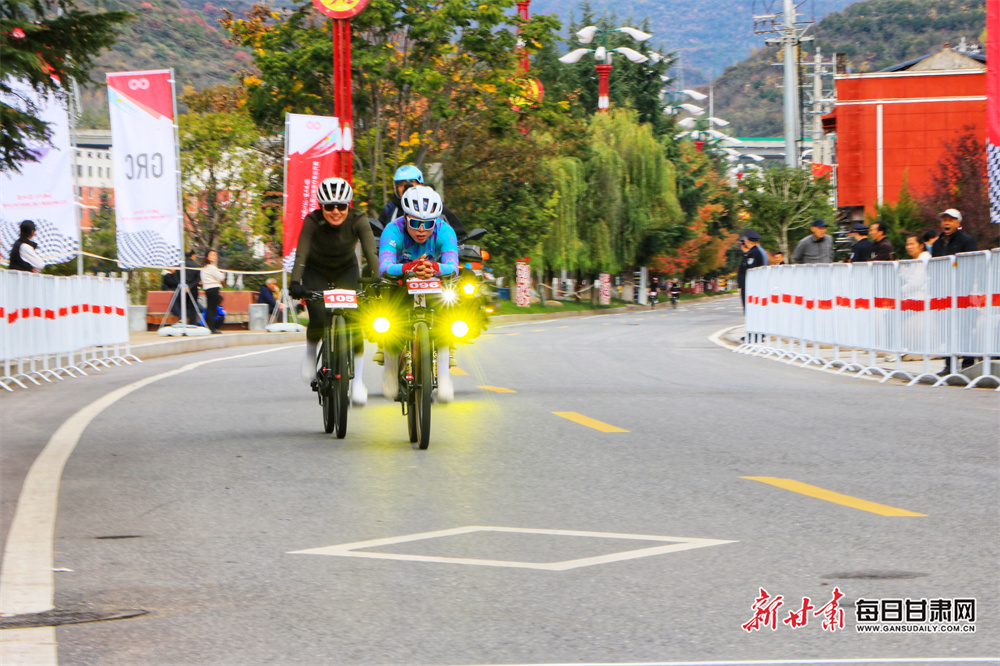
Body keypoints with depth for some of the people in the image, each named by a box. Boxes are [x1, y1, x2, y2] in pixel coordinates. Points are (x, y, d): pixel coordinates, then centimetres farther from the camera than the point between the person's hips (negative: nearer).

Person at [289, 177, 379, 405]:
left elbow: (371, 252, -36)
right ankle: (311, 352, 14)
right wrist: (295, 282, -54)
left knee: (352, 321, -17)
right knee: (318, 320, -20)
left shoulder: (358, 221, -27)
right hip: (316, 272, -1)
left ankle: (358, 380, -11)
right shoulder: (313, 221, -28)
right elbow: (301, 253, -38)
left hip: (346, 270, 1)